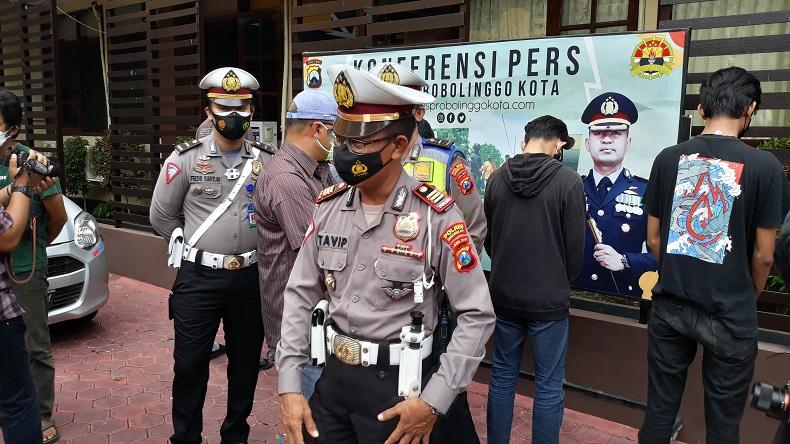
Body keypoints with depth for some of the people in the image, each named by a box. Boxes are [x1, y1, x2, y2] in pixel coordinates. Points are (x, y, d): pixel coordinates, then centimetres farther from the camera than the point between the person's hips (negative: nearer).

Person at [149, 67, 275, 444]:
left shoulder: (267, 161, 2)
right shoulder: (186, 158, -3)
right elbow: (161, 216, 4)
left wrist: (254, 248, 5)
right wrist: (194, 246, 5)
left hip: (251, 278, 2)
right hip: (199, 278, -2)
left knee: (246, 362, 14)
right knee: (190, 363, 7)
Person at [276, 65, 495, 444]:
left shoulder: (436, 216, -16)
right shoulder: (328, 207, -1)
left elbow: (477, 314, -13)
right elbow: (300, 296, 3)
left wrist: (434, 401, -16)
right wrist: (289, 386, -3)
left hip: (398, 386, -4)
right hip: (333, 376, 4)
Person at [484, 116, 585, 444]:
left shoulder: (497, 178, -2)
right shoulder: (568, 180, -12)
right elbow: (575, 245, -7)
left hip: (503, 295, 4)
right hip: (548, 298, -4)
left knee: (502, 376, 16)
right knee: (549, 386, 8)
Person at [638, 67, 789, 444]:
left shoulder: (668, 158, -3)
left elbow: (653, 239, 4)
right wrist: (750, 297, 14)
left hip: (670, 305, 3)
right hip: (730, 314, -2)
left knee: (659, 411, 15)